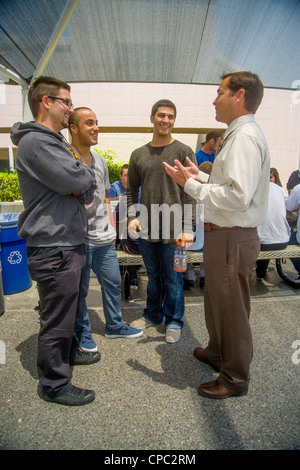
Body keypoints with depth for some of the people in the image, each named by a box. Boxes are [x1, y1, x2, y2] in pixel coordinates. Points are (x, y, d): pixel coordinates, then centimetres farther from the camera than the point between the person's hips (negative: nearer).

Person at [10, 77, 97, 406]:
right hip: (53, 247, -10)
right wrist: (86, 174, -1)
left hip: (67, 241, 10)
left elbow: (87, 189, 16)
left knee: (67, 309, 24)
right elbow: (77, 180, -23)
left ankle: (67, 352, 45)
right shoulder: (35, 142, -15)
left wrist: (81, 185, -7)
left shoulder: (54, 141, 18)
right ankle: (54, 384, 21)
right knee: (56, 318, 3)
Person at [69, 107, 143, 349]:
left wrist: (111, 227, 14)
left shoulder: (100, 160, 13)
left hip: (104, 238, 7)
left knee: (113, 282, 16)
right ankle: (82, 332, 29)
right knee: (79, 289, 8)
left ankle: (115, 325, 36)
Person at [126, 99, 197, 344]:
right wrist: (132, 216, -1)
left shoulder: (184, 152, -1)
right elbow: (132, 190, 15)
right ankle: (153, 314, 35)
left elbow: (192, 193, -6)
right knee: (153, 275, 17)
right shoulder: (138, 154, 10)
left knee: (173, 278, 7)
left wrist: (188, 228, -13)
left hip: (173, 229, -3)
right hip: (146, 229, 4)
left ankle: (174, 321, 26)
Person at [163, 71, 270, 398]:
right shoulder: (237, 135, 16)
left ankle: (235, 378, 27)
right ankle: (217, 352, 48)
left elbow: (239, 196, -28)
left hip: (233, 239, -10)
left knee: (232, 309, 6)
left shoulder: (244, 137, -17)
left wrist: (191, 185, -19)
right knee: (216, 301, 25)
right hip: (222, 235, 11)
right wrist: (199, 176, 14)